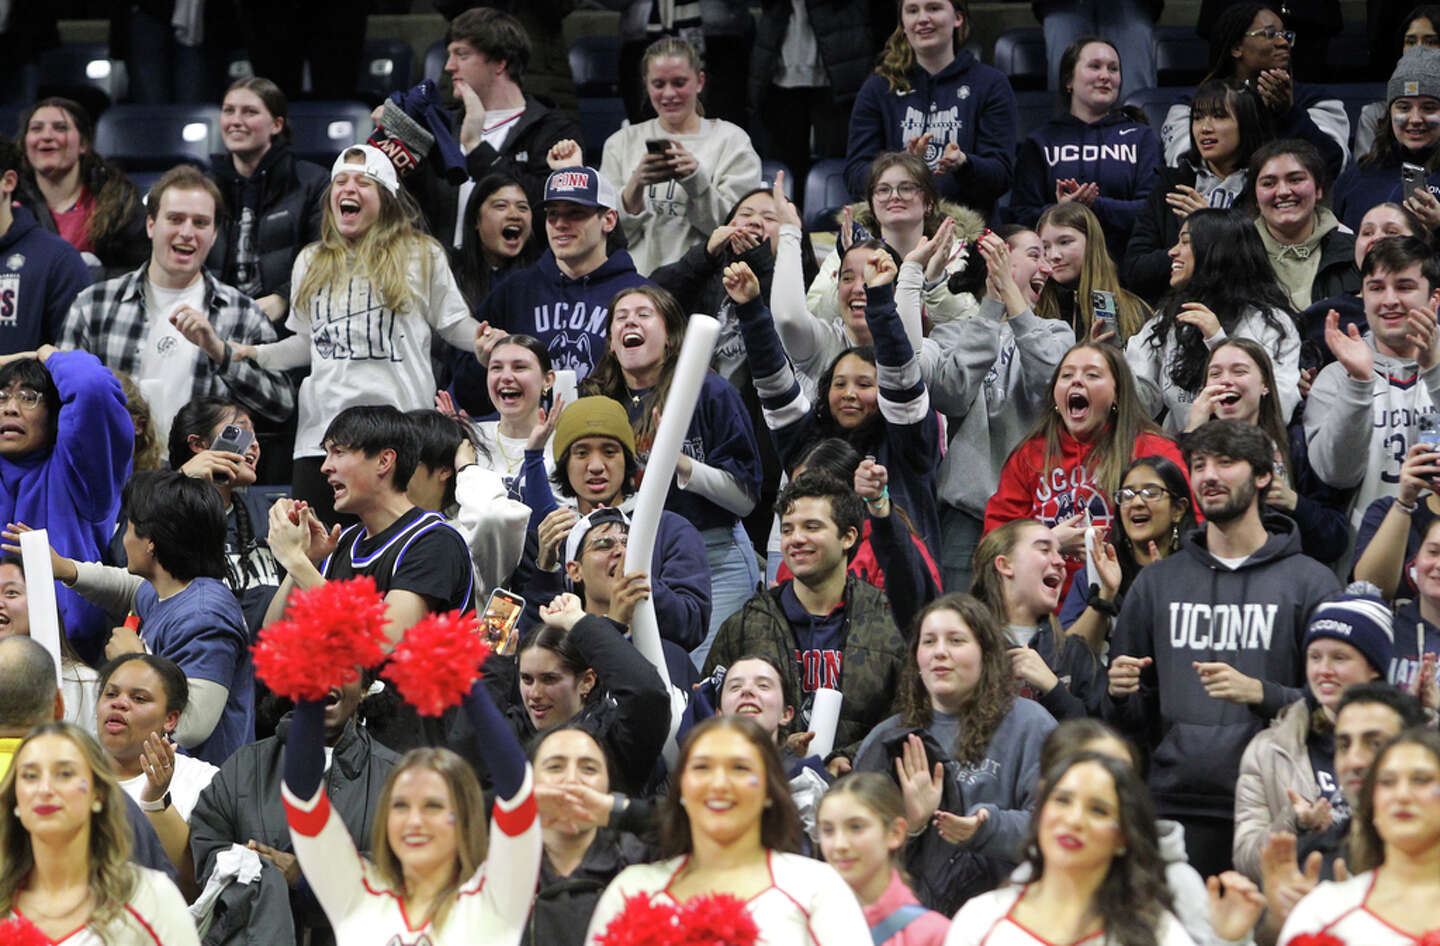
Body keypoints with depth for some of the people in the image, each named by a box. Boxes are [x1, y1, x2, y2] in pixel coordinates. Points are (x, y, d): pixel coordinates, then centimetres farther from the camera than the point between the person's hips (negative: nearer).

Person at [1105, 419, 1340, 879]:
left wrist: (1261, 693, -18)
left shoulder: (1310, 581, 3)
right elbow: (1132, 718, 20)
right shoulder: (1157, 581, 15)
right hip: (1175, 806, 3)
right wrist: (1121, 695, -2)